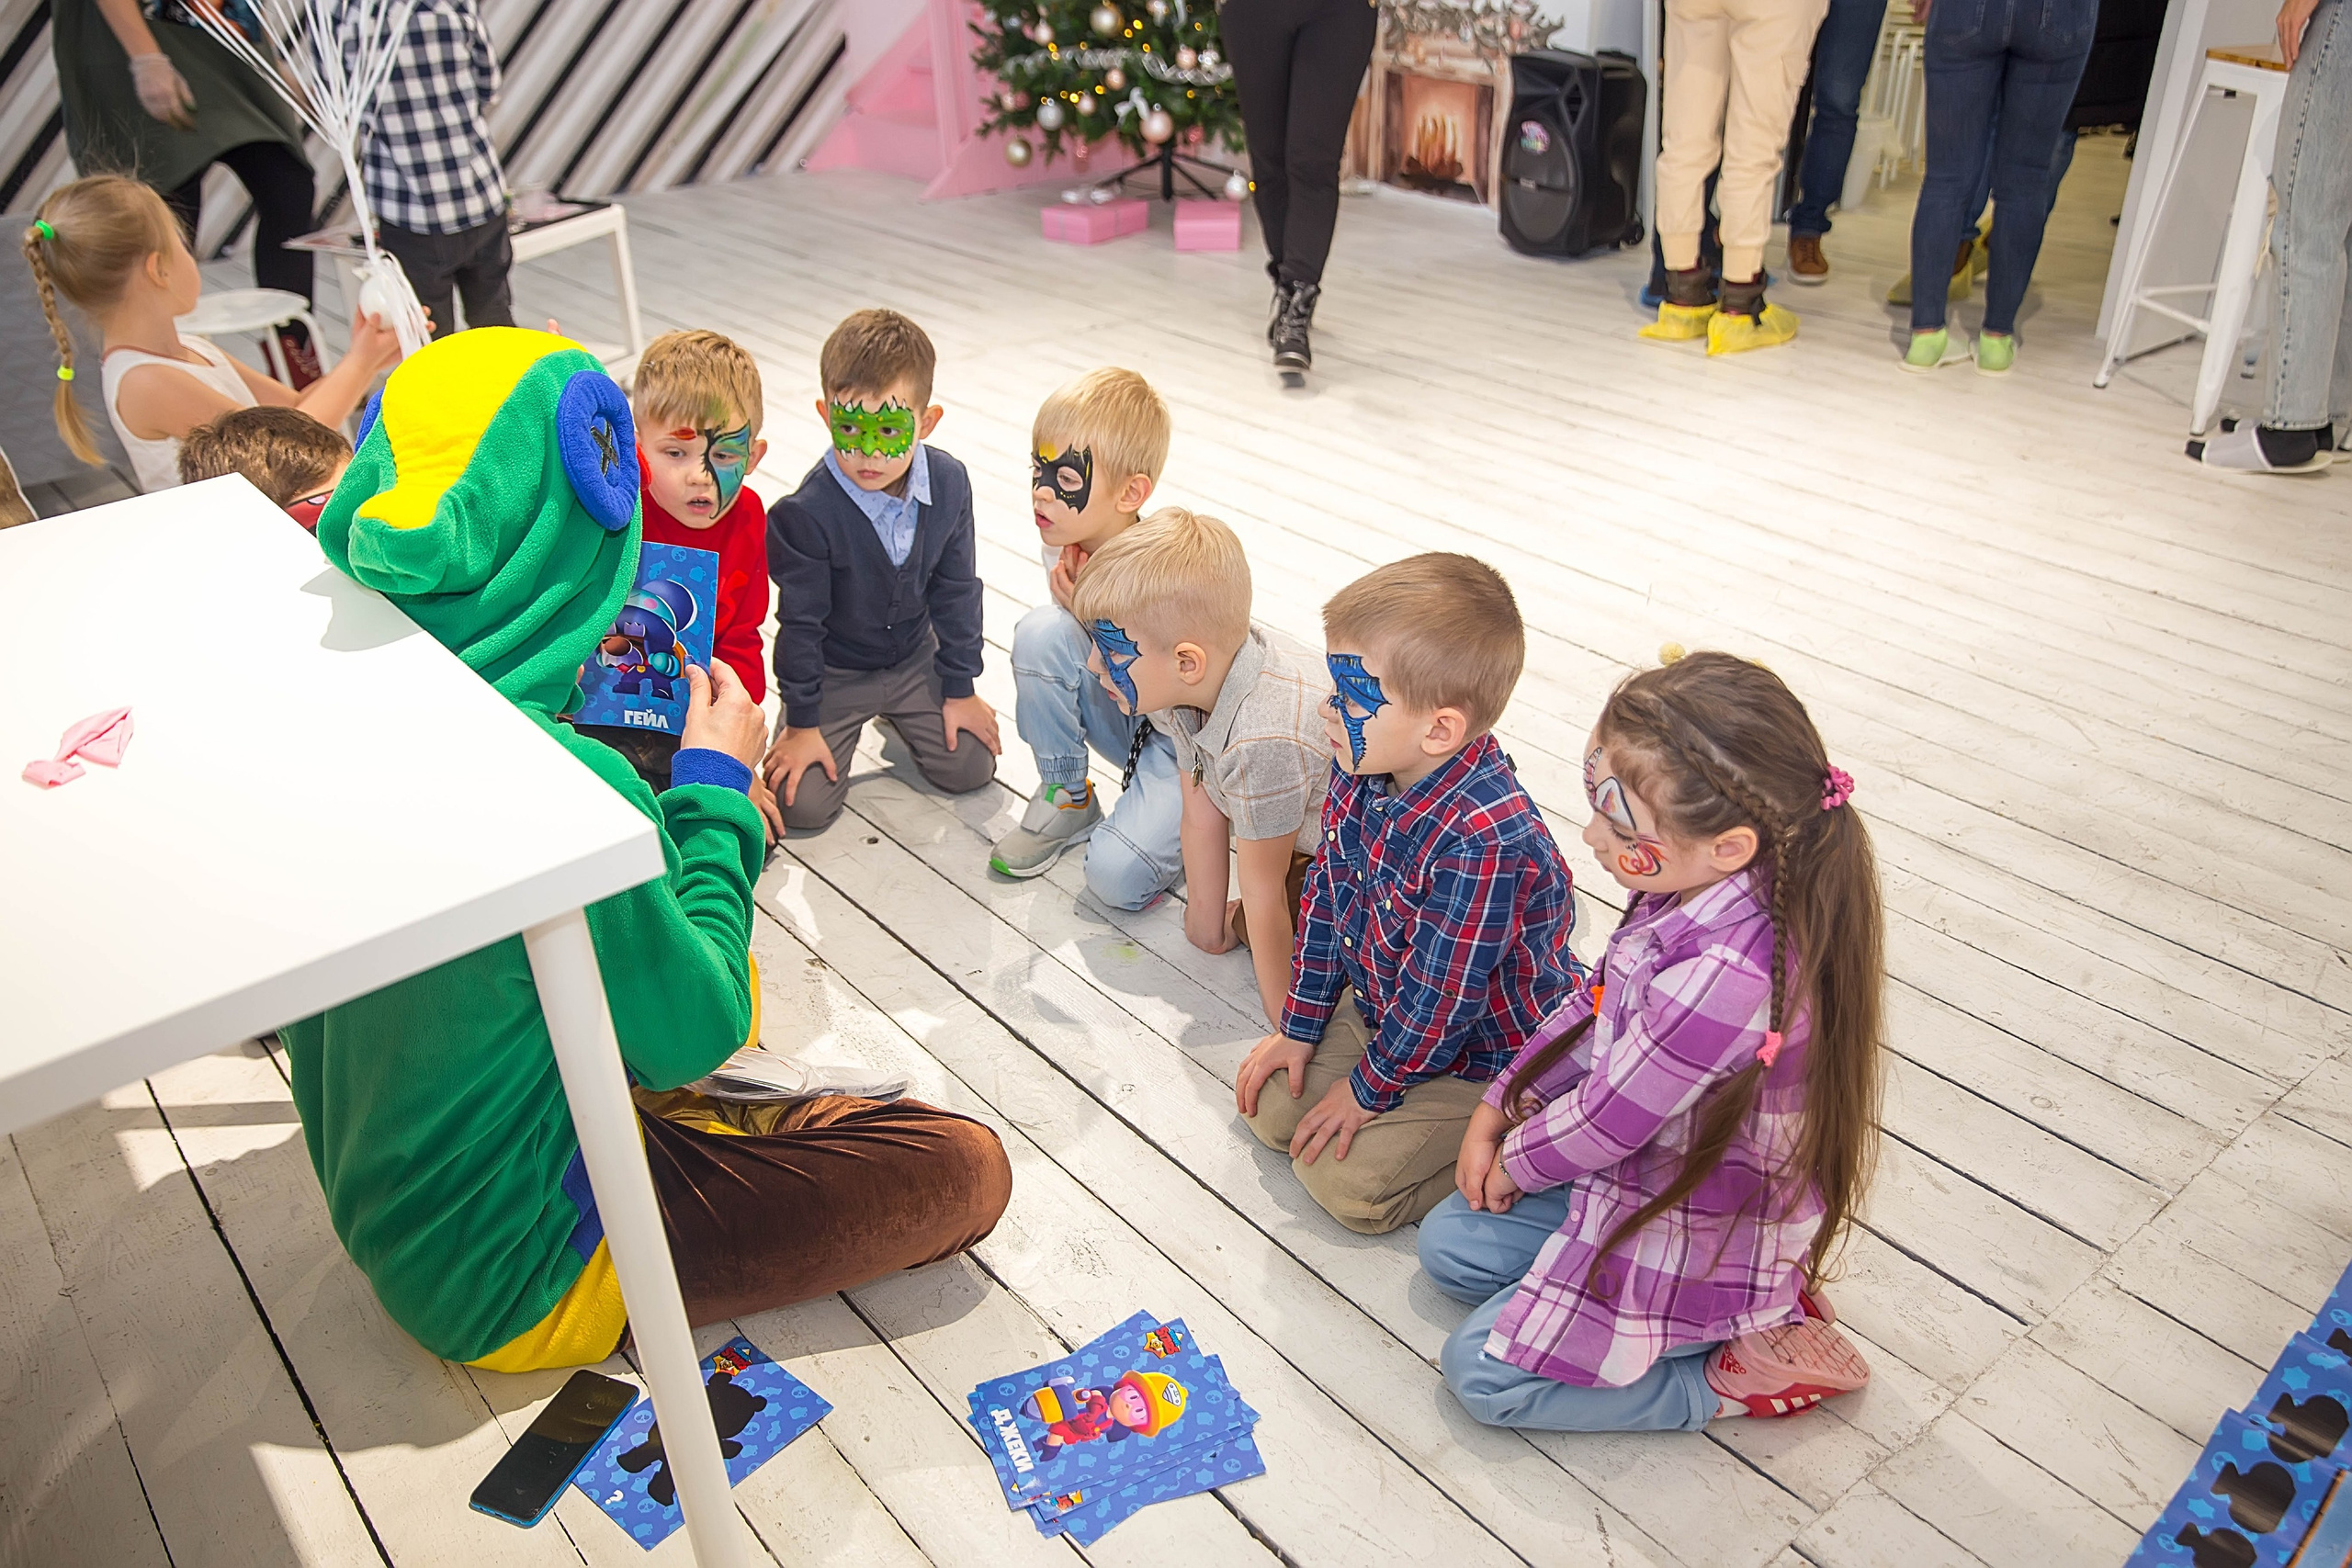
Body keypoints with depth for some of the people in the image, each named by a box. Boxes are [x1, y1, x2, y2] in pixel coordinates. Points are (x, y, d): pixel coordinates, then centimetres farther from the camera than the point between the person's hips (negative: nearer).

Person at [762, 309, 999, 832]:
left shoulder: (949, 483, -17)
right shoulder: (807, 513, -30)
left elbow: (957, 591, -4)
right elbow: (801, 622, -18)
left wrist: (960, 687, 1)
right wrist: (802, 723, -10)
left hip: (915, 658, 3)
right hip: (834, 670, -3)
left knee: (971, 767, 0)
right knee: (803, 805, -9)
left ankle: (895, 714, 28)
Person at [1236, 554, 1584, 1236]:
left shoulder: (1484, 842, -39)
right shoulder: (1364, 770, -14)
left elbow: (1439, 1002, -28)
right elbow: (1326, 892, 0)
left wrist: (1370, 1088, -13)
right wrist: (1300, 1027, 4)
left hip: (1484, 1053, -8)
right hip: (1382, 1007, 8)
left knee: (1346, 1182, -11)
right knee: (1271, 1111, 7)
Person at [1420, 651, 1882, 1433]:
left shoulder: (1722, 979, -40)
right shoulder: (1701, 892, -11)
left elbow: (1607, 1121, -26)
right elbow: (1594, 1008, 5)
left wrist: (1517, 1162, -6)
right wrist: (1498, 1110, 4)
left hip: (1699, 1242, -9)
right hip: (1642, 1174, 9)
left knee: (1479, 1369, -4)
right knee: (1448, 1243, 15)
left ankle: (1737, 1372, 5)